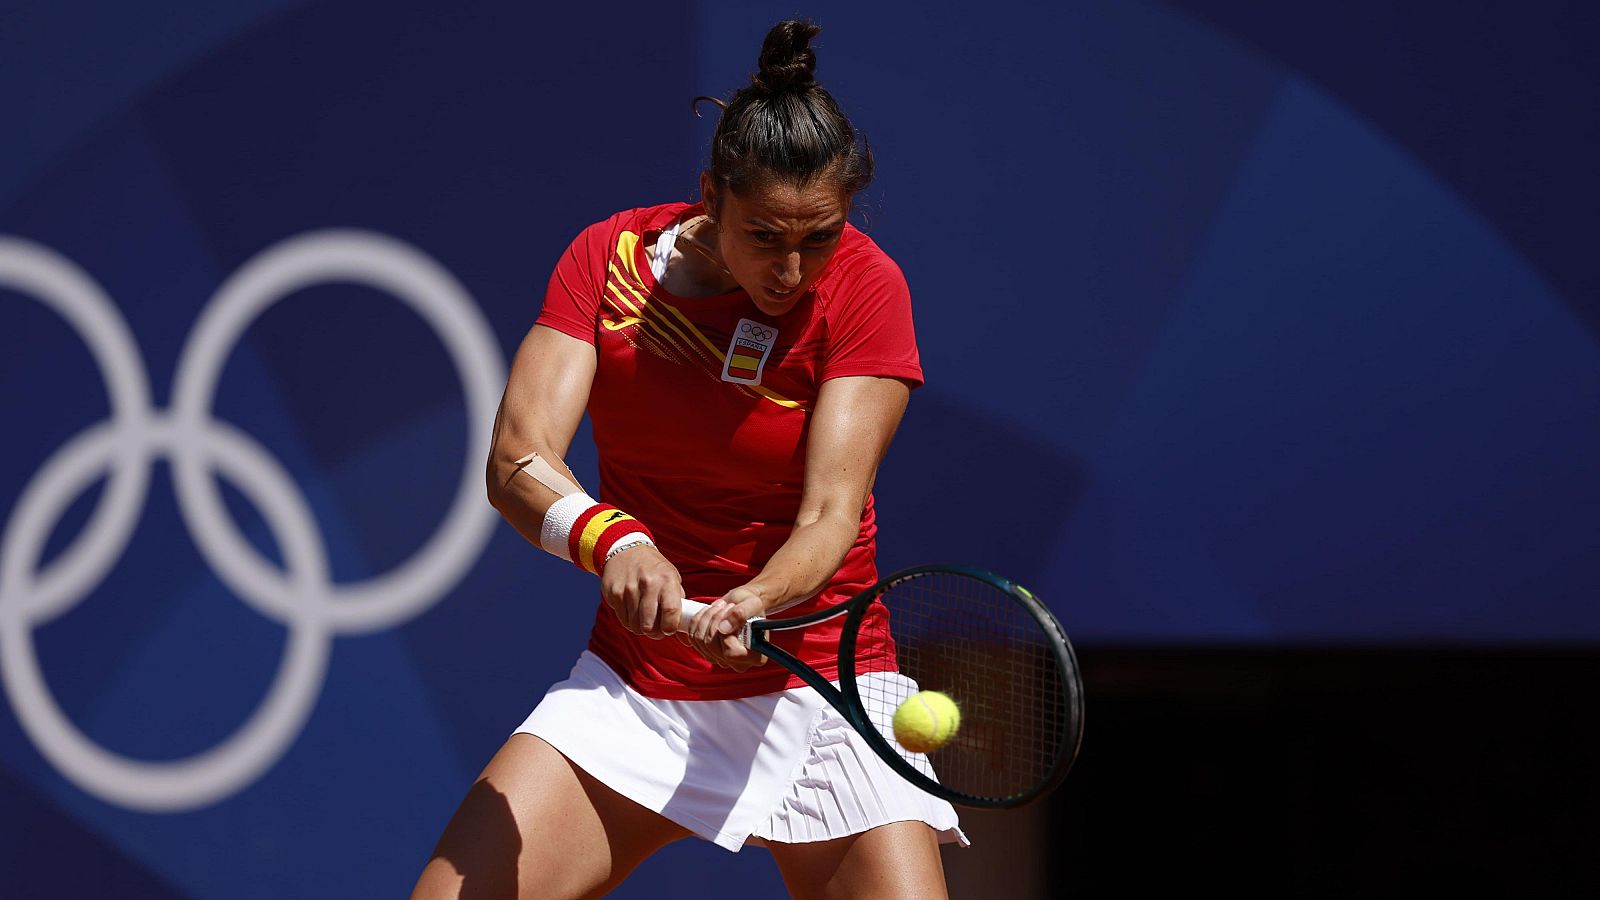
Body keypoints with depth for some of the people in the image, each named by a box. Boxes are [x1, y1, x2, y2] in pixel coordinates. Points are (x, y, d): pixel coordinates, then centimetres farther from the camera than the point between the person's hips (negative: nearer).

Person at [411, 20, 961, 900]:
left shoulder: (864, 288, -12)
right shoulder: (609, 257, -6)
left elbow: (830, 513, -19)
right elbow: (517, 462, -15)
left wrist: (755, 603, -41)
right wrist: (610, 538, -37)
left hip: (812, 681, -2)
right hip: (632, 685, 2)